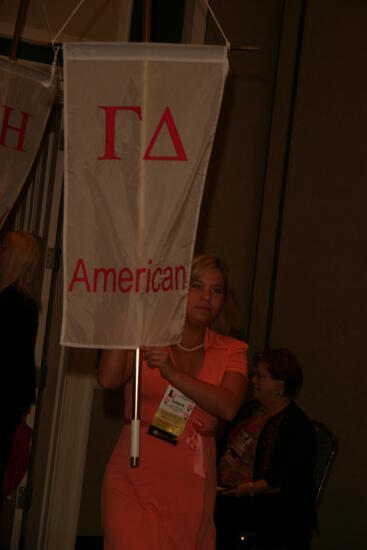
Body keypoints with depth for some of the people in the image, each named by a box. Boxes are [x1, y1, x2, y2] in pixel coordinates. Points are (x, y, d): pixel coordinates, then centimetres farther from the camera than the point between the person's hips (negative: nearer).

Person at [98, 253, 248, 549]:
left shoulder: (231, 351, 8)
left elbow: (229, 407, -11)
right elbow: (108, 379, -15)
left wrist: (173, 373, -21)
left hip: (191, 485, 2)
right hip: (136, 480, -2)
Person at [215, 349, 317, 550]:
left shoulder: (298, 426, -9)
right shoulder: (251, 409, 18)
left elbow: (287, 480, -17)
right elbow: (225, 447, 26)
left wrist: (250, 488, -21)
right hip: (226, 492, 8)